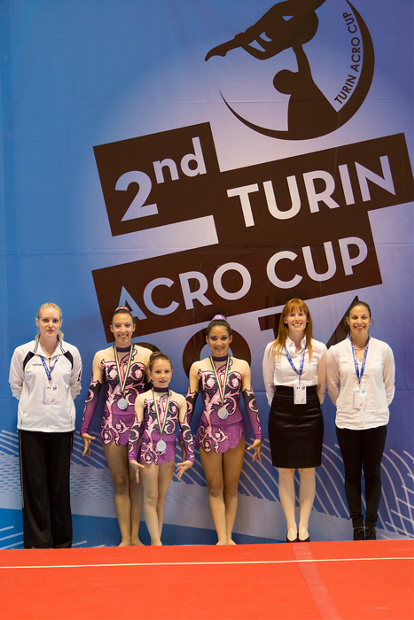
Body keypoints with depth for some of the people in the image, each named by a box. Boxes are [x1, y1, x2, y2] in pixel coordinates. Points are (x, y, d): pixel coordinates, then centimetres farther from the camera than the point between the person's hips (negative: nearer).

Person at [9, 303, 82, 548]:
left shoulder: (72, 353, 3)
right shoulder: (22, 352, -1)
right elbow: (16, 387, 9)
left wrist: (59, 403, 10)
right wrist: (34, 403, 9)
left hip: (62, 425, 1)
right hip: (31, 426, -1)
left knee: (60, 485, 4)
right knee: (35, 485, -2)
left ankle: (62, 542, 13)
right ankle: (37, 543, 4)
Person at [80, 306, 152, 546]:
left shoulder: (146, 355, 1)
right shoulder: (101, 357, 4)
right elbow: (93, 393, 5)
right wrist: (84, 428, 2)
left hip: (140, 423, -1)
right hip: (112, 425, 1)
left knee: (136, 481, 3)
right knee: (119, 482, 3)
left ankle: (135, 536, 11)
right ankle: (125, 538, 7)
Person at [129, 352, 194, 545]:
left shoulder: (179, 400, 7)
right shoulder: (142, 399, 2)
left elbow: (186, 429, 6)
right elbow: (136, 428, 0)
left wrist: (189, 457, 2)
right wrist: (133, 456, -4)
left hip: (169, 454, 2)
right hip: (148, 452, -2)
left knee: (161, 499, 8)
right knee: (151, 498, -1)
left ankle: (156, 540, 13)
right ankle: (156, 541, 0)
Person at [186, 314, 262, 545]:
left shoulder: (242, 366, 2)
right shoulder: (198, 367, 2)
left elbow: (250, 401, 2)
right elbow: (189, 403, 4)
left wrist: (258, 435, -1)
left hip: (235, 432, 0)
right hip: (208, 433, 0)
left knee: (231, 488, 7)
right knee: (215, 488, 2)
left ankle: (229, 536, 15)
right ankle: (222, 539, 3)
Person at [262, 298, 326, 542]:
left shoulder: (319, 349, 2)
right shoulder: (273, 349, 0)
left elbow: (321, 385, 11)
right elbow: (268, 384, 10)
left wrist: (314, 406, 11)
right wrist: (280, 406, 11)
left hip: (310, 411, 1)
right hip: (282, 412, 0)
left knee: (308, 470, 2)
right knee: (286, 470, 1)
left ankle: (304, 524, 10)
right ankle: (291, 526, 7)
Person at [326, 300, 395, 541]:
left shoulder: (383, 349, -1)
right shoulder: (337, 351, 0)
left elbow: (389, 385, 9)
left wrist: (379, 408, 9)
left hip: (375, 421, 0)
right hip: (347, 422, 0)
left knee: (373, 474, 5)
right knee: (352, 474, 6)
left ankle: (371, 525, 14)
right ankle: (357, 526, 14)